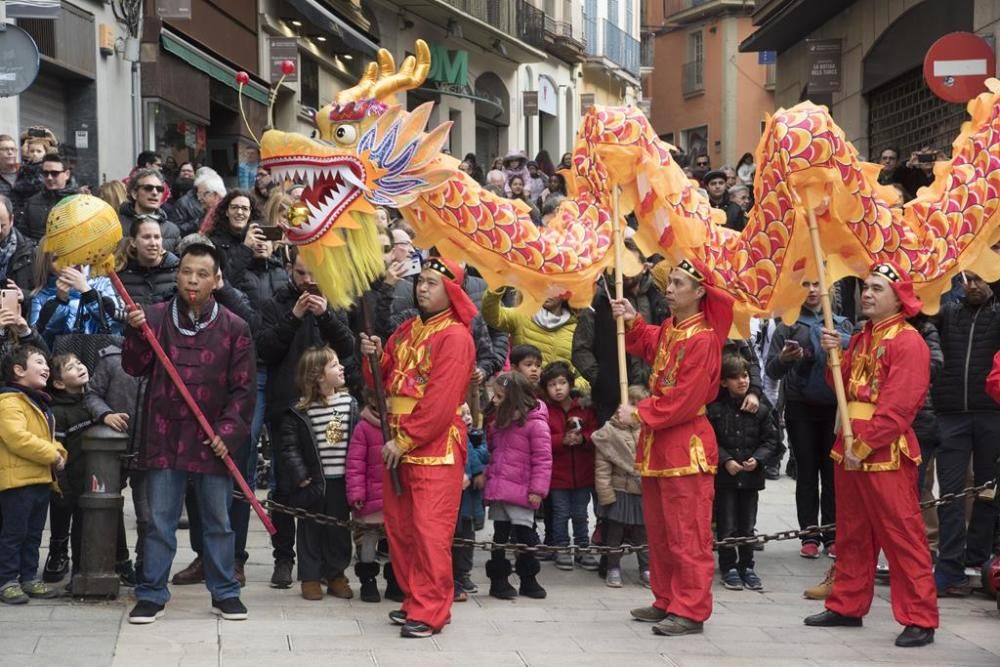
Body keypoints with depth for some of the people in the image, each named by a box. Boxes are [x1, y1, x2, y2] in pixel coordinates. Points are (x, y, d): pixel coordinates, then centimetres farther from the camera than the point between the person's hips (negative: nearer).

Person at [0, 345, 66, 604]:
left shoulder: (39, 402, 20)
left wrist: (58, 451, 5)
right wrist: (51, 455, -19)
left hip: (41, 479, 10)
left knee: (33, 533, 14)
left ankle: (29, 578, 21)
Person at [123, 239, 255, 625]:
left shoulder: (233, 328, 1)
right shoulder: (156, 317, 3)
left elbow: (243, 388, 0)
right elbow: (134, 368, 0)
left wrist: (228, 431, -9)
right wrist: (136, 333, -16)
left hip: (212, 441, 0)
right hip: (164, 436, 0)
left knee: (218, 521, 10)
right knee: (159, 521, 5)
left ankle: (225, 593, 20)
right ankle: (152, 594, 13)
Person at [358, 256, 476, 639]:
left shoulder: (455, 336, -11)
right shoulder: (407, 330, 14)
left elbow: (441, 401, -17)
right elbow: (387, 382, 17)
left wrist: (405, 441, -15)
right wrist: (376, 358, -4)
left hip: (435, 449, -8)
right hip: (399, 445, 8)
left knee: (430, 530, -9)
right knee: (399, 528, 12)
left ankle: (431, 611, -6)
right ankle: (415, 600, 22)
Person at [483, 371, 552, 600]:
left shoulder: (535, 423, -11)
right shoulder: (498, 421, 12)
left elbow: (543, 459, -12)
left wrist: (537, 490, -15)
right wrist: (487, 474, 12)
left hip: (521, 492, -6)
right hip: (497, 490, 6)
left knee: (524, 534, 2)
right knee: (500, 534, 9)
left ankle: (529, 579, 17)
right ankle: (498, 580, 15)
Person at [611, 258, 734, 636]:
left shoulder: (703, 339, -17)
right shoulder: (667, 331, 9)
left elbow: (684, 400, -20)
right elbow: (644, 344, 31)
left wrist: (639, 415, -14)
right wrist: (630, 322, 10)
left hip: (686, 445, -9)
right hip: (657, 442, 9)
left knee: (687, 533, -6)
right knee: (659, 530, 15)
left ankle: (691, 611, -3)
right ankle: (667, 602, 24)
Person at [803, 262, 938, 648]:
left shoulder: (908, 342, -12)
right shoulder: (861, 339, 15)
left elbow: (899, 406, -19)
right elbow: (845, 389, 16)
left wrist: (864, 446, -19)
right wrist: (835, 356, -2)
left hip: (886, 454, -9)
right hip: (849, 449, 9)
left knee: (902, 535, -8)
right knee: (852, 534, 16)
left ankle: (920, 619, -7)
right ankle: (847, 606, 25)